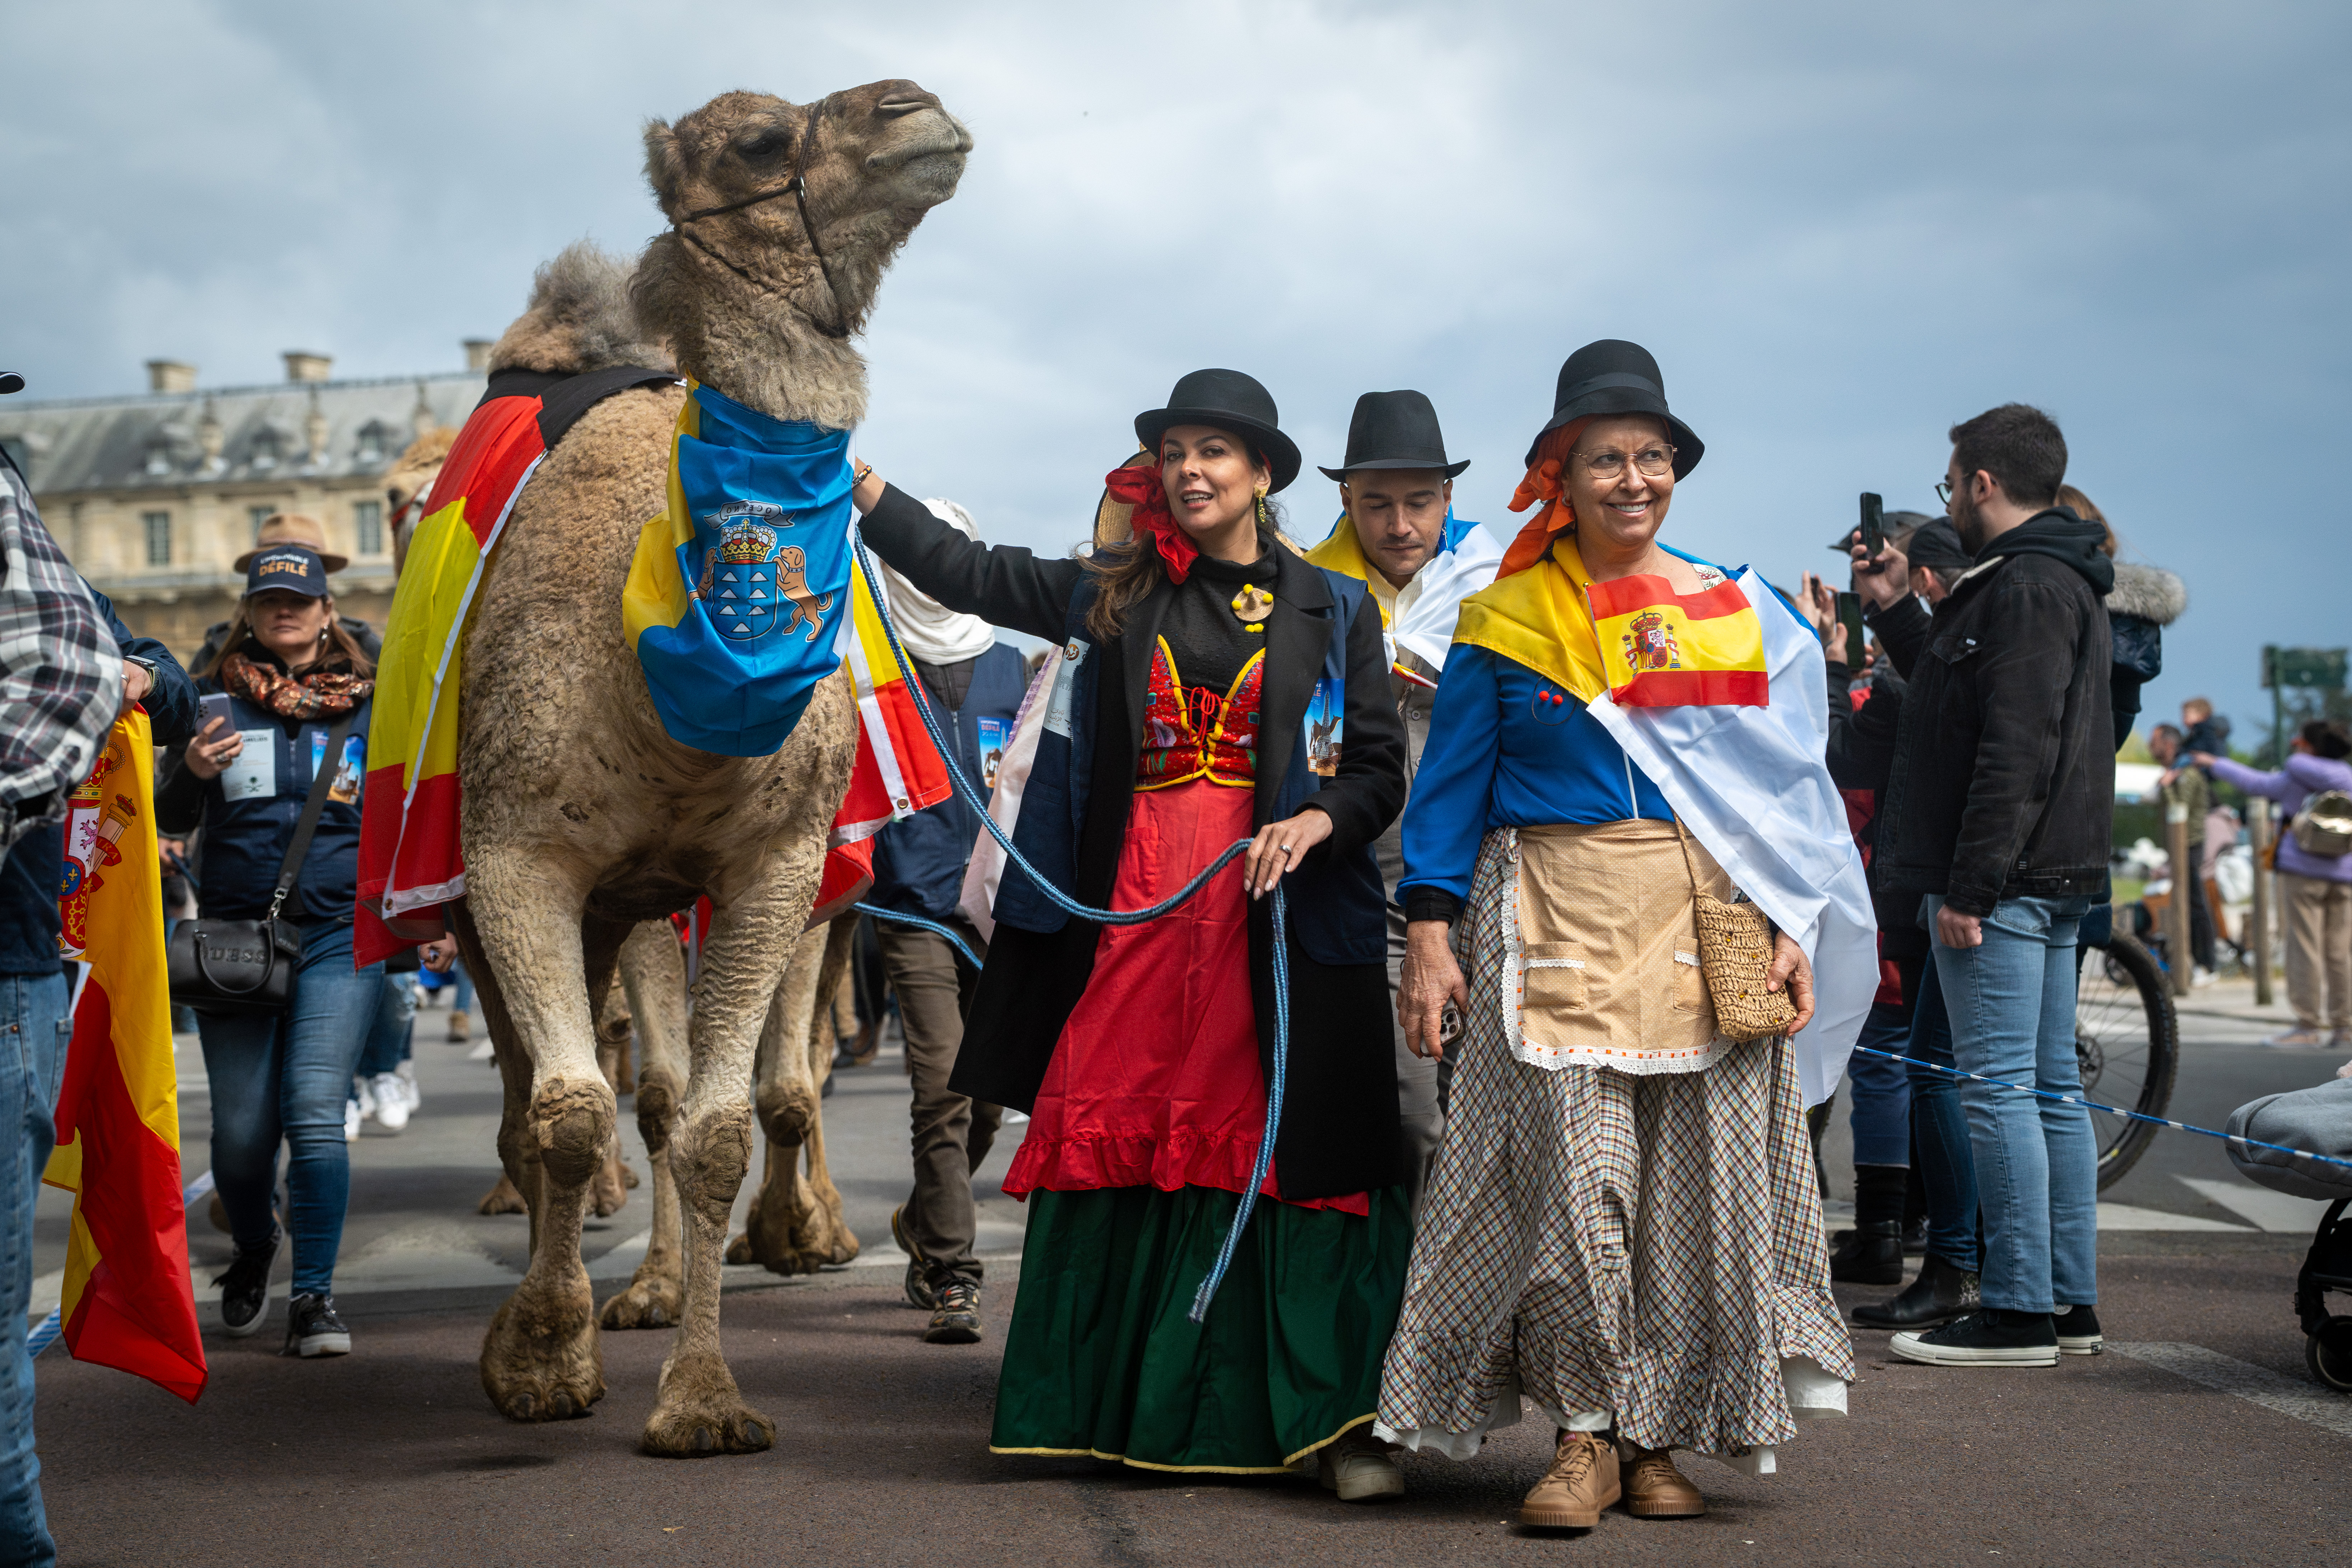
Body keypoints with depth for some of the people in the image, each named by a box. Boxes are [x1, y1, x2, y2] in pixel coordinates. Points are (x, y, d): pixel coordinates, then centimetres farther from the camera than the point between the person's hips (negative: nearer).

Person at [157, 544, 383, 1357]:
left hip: (339, 935, -1)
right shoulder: (214, 698, 6)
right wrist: (191, 772, -12)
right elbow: (171, 821, 7)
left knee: (314, 1114, -13)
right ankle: (253, 1252, 32)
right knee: (241, 1130, 2)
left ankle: (315, 1293, -1)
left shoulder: (367, 702, 8)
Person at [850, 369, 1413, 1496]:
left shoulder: (1332, 611, 9)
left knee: (1287, 1154, -6)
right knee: (1117, 1143, 2)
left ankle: (1337, 1424, -3)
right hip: (1130, 906, 2)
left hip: (1277, 909, -2)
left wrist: (1315, 822, -14)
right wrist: (855, 482, 3)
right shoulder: (1109, 596, 15)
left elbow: (1379, 768, 6)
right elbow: (968, 573, 12)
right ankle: (1108, 1409, 11)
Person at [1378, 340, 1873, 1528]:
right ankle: (1585, 1432, 3)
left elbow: (1791, 785, 13)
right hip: (1561, 924, -2)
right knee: (1575, 1176, -10)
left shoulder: (1742, 617, 12)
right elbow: (1450, 785, 7)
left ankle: (1664, 1436, 11)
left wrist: (1793, 927, 3)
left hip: (1713, 924, 2)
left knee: (1702, 1186, -1)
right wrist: (1429, 937, -2)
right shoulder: (1504, 622, 7)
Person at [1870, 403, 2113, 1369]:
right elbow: (1957, 694, 28)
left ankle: (2019, 1313, -8)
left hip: (2003, 883, -10)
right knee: (2052, 1085, 11)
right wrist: (1893, 619, 35)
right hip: (2053, 877, 11)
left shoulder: (2025, 589, -14)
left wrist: (1969, 887, -22)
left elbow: (2015, 752, -21)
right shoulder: (2061, 582, 19)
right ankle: (2069, 1302, 16)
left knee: (1998, 1088, -9)